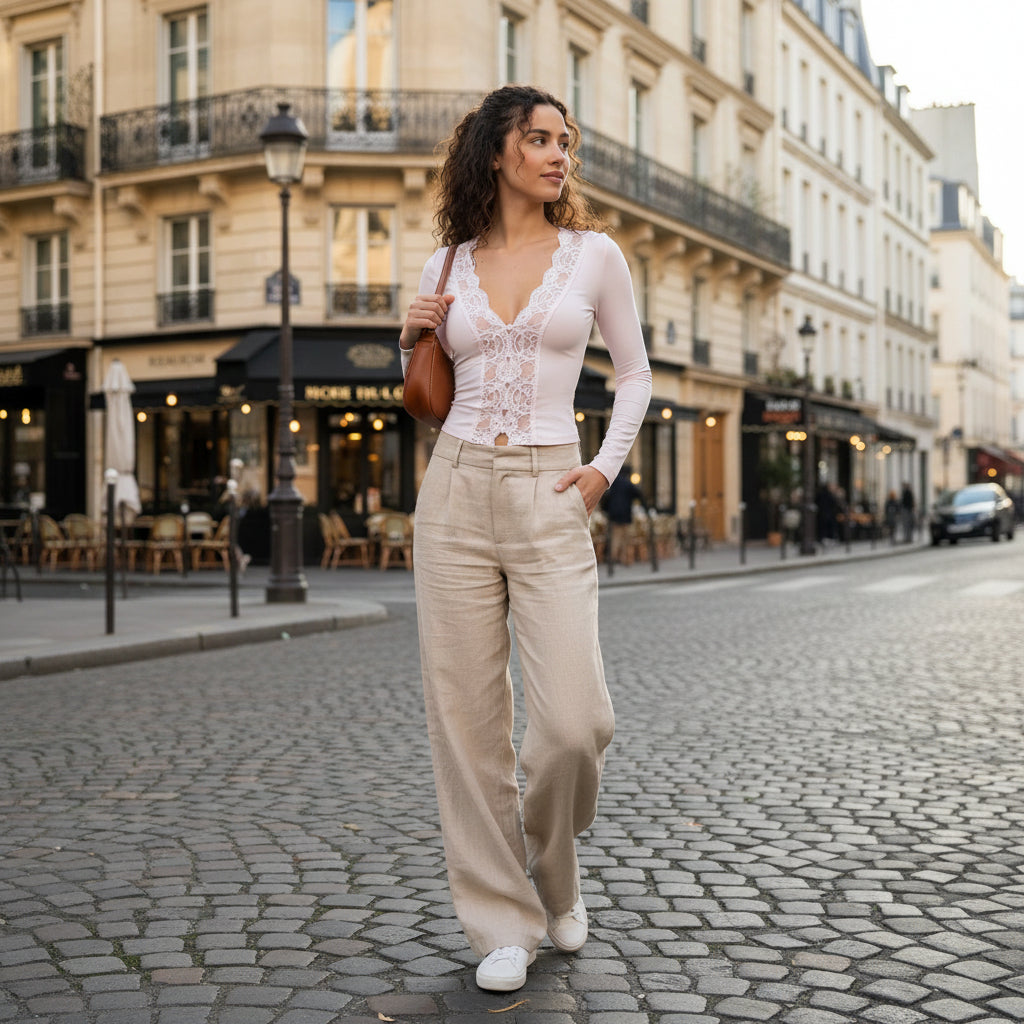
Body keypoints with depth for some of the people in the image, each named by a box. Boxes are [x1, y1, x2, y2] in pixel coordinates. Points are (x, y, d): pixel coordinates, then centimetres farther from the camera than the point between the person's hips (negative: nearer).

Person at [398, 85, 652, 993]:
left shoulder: (594, 254, 6)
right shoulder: (447, 266, 10)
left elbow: (634, 374, 14)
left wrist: (606, 467, 2)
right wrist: (414, 341, 1)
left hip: (549, 500, -2)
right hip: (456, 489, 2)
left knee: (573, 721, -12)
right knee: (468, 718, 0)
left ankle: (553, 872, 20)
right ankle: (503, 921, 15)